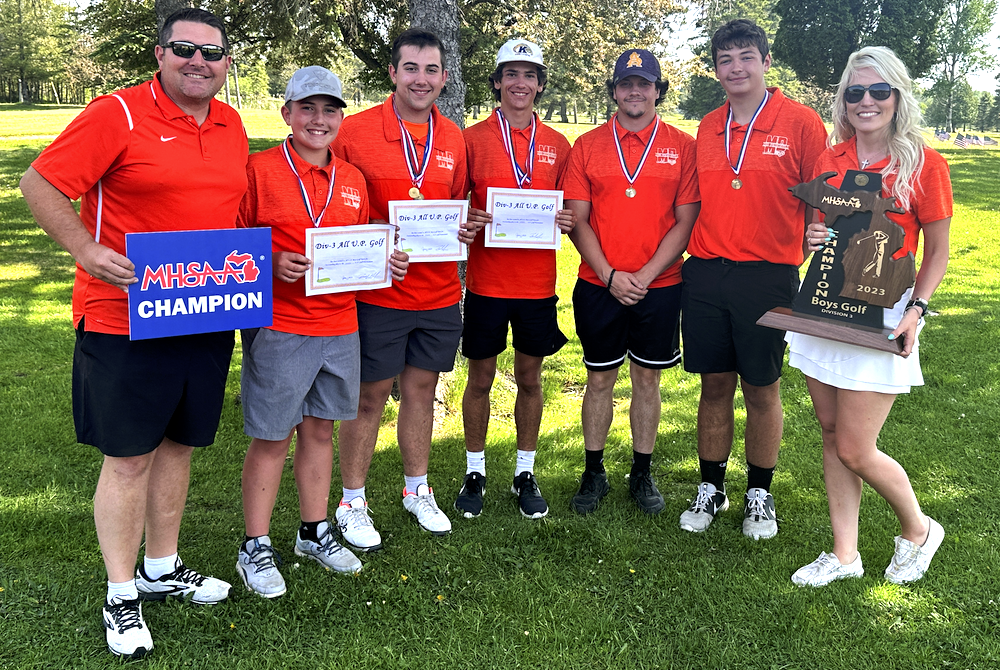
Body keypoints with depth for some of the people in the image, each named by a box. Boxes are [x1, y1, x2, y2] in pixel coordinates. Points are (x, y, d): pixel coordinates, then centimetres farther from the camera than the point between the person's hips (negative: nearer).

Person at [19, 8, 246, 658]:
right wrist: (86, 250, -21)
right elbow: (40, 184, -9)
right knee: (129, 456, 2)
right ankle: (122, 597, 18)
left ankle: (161, 568, 34)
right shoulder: (118, 115, -9)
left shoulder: (232, 126, 10)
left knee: (178, 443, 16)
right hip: (125, 319, -6)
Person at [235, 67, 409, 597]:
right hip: (278, 326, -5)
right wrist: (271, 263, -22)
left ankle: (314, 533, 30)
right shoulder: (260, 169, -6)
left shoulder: (352, 179, 11)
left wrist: (383, 261, 1)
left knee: (319, 430, 15)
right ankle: (255, 547, 19)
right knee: (272, 438, 3)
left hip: (339, 325, 5)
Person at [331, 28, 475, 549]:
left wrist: (463, 229, -1)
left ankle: (417, 491, 32)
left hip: (439, 292, 4)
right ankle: (352, 503, 20)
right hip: (377, 290, -4)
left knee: (421, 389, 15)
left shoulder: (453, 138, 8)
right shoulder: (354, 131, -6)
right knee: (370, 396, 4)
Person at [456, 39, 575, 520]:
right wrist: (466, 219, -18)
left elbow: (568, 209, 15)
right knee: (480, 378, 7)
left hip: (538, 282, 2)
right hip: (486, 280, -2)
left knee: (530, 378, 11)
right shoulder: (473, 139, 0)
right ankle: (475, 472, 24)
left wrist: (567, 222, -8)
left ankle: (525, 473, 25)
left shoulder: (557, 145, 7)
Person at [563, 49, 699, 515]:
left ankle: (642, 474, 23)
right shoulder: (587, 146, 4)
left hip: (659, 285, 0)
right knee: (600, 379, 8)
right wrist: (609, 275, -11)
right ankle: (593, 473, 21)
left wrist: (646, 275, -11)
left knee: (647, 379, 9)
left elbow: (686, 221, -2)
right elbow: (577, 219, 0)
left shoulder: (682, 147, 2)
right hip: (598, 285, 0)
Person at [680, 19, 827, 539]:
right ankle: (710, 488, 24)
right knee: (715, 385, 10)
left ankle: (759, 494, 23)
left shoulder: (800, 123, -2)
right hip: (705, 275, 4)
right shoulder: (707, 128, 11)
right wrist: (683, 254, 10)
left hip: (767, 277, -3)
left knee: (762, 390, 6)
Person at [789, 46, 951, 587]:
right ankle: (844, 554, 24)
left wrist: (915, 308, -13)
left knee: (856, 451, -3)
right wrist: (812, 237, -3)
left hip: (880, 317, -5)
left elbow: (937, 252, 1)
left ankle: (918, 529, 26)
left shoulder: (924, 164, -5)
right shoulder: (829, 160, 7)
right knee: (832, 436, 10)